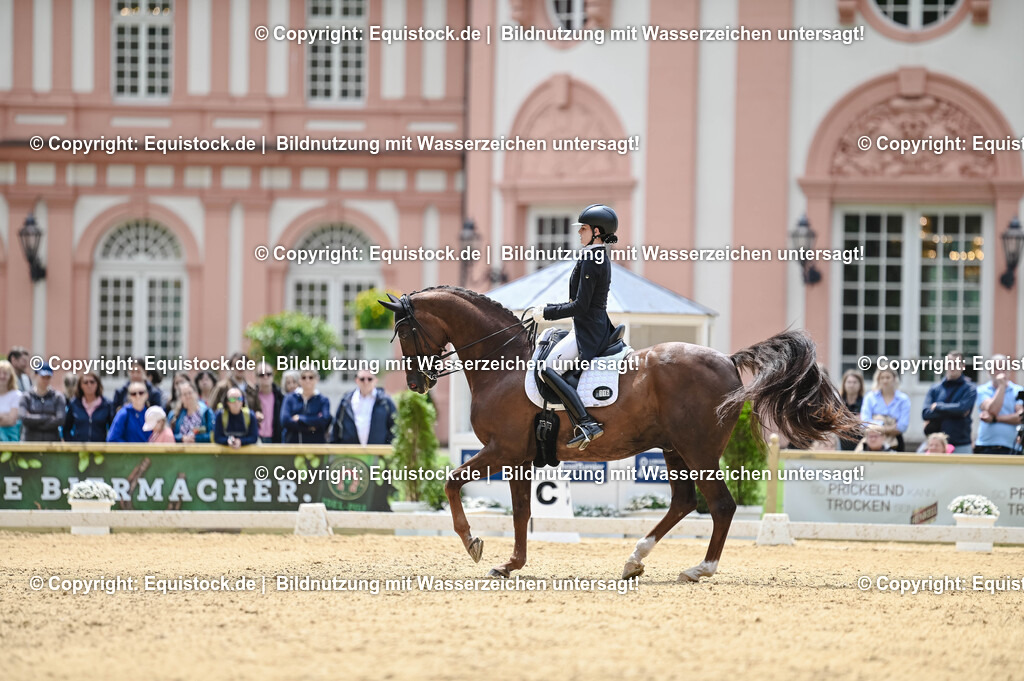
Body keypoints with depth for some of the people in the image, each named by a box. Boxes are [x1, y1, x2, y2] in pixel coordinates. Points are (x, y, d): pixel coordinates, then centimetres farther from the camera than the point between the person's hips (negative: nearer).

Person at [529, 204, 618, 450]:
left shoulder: (589, 261, -17)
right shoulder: (601, 258, 15)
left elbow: (580, 306, -20)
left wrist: (547, 313, -12)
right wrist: (549, 310, 17)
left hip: (588, 332, -11)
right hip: (598, 326, 11)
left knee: (549, 369, -22)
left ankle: (586, 424, -31)